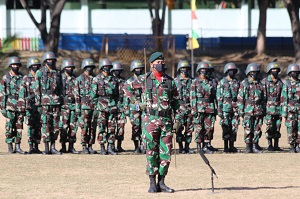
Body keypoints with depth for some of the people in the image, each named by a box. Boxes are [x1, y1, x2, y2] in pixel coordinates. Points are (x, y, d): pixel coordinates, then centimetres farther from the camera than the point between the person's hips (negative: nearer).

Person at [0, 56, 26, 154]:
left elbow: (25, 92, 14)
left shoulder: (22, 78, 11)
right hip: (10, 106, -3)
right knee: (9, 127, -4)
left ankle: (17, 146, 6)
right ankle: (10, 147, 1)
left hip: (21, 107, 3)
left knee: (19, 127, 3)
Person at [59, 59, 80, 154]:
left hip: (73, 105, 4)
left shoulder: (74, 80, 12)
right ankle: (63, 146, -2)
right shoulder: (60, 78, 2)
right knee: (64, 127, -7)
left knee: (73, 127, 2)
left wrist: (78, 107, 0)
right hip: (64, 105, -4)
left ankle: (71, 147, 7)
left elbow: (77, 94, 8)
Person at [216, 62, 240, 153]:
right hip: (226, 107, -4)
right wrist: (219, 109, -9)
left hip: (235, 107, 4)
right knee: (226, 127, -3)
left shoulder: (237, 82, 12)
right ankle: (226, 146, 1)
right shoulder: (222, 82, -1)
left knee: (234, 128, 2)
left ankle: (232, 146, 8)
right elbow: (219, 97, -3)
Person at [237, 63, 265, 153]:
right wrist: (240, 110, -9)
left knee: (257, 129, 2)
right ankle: (248, 147, 2)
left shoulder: (260, 84, 12)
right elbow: (240, 98, -3)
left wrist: (264, 110, 13)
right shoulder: (244, 84, 0)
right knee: (248, 129, -3)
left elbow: (263, 97, 17)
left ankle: (255, 145, 11)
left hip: (258, 111, 4)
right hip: (248, 110, -4)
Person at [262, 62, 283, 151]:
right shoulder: (265, 81, -3)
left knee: (277, 127, 4)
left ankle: (276, 145, 8)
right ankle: (270, 145, 1)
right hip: (269, 107, -4)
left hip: (278, 107, 4)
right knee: (269, 127, -4)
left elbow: (282, 95, 15)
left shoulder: (280, 82, 11)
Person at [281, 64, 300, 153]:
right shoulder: (286, 84, -1)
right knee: (291, 129, -2)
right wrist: (284, 111, -9)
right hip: (290, 110, -3)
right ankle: (292, 147, 4)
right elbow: (283, 98, -3)